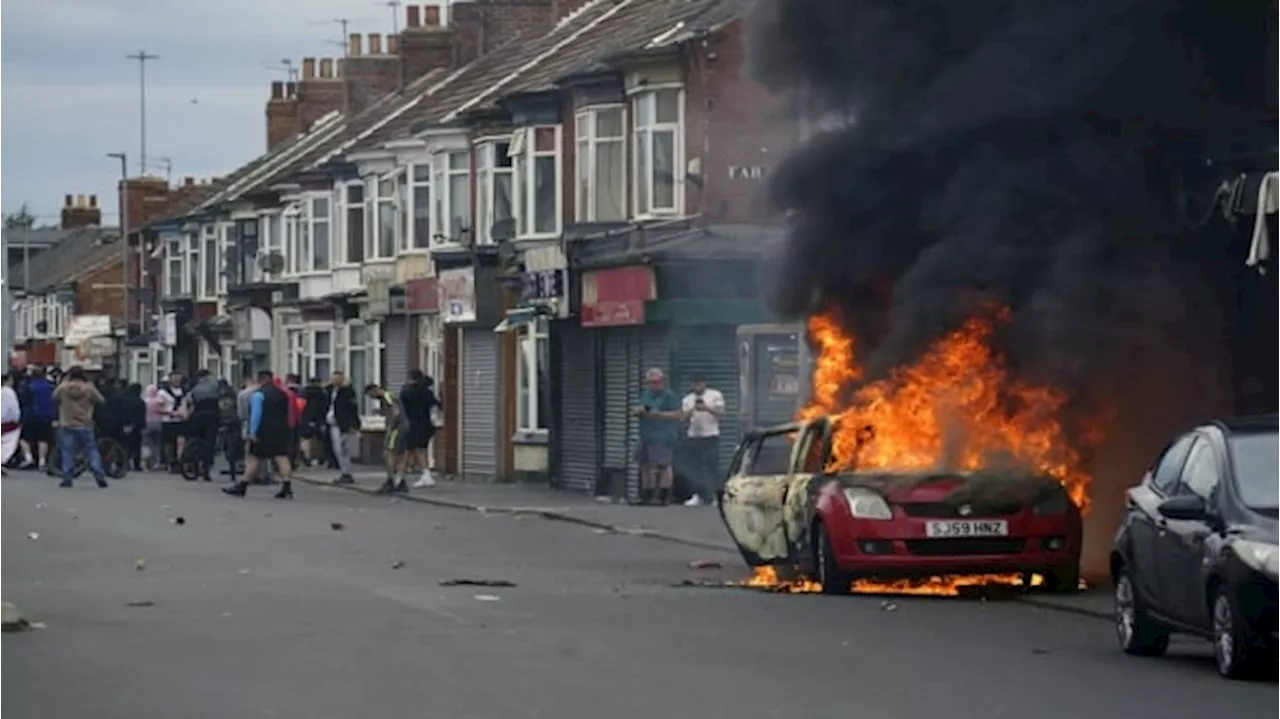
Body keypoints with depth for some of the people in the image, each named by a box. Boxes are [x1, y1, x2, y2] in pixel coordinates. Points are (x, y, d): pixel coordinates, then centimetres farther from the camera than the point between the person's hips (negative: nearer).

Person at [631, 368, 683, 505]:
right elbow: (635, 410, 20)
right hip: (647, 436, 8)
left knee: (662, 465, -11)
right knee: (645, 465, 10)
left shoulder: (669, 396, -5)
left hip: (663, 437, -8)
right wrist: (638, 410, -4)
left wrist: (660, 414, -18)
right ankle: (646, 496, 18)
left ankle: (663, 497, -11)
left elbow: (678, 415, -11)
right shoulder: (645, 394, 18)